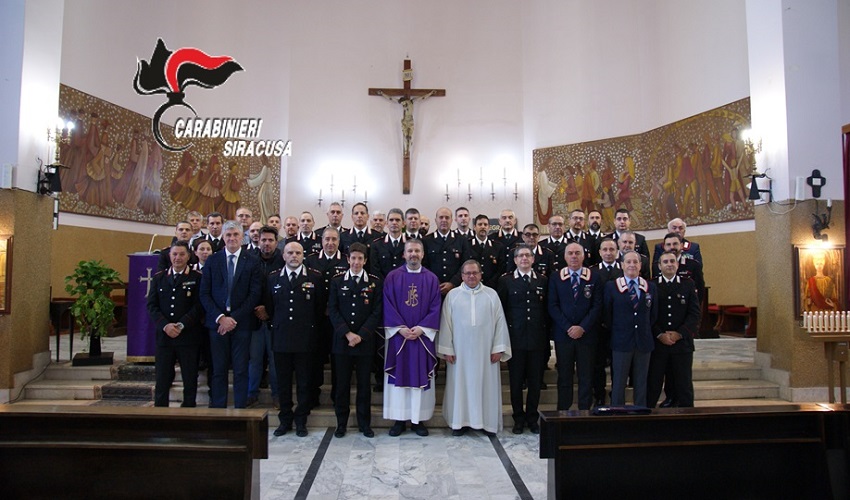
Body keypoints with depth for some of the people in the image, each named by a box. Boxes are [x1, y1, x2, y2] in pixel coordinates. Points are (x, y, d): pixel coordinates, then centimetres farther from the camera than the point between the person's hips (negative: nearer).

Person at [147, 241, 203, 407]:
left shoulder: (197, 278, 1)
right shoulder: (159, 278, 12)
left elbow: (199, 306, -6)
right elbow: (152, 305, 5)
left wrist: (181, 325, -15)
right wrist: (165, 325, -9)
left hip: (188, 336, -2)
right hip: (164, 336, 3)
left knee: (190, 380, 3)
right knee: (162, 379, 6)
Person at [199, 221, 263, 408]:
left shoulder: (252, 261, 2)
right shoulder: (212, 261, 7)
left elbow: (255, 294, -4)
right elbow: (204, 293, 3)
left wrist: (234, 318, -10)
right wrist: (220, 317, -9)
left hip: (241, 322, -1)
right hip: (217, 321, 2)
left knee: (241, 370, 3)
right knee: (218, 370, 6)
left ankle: (240, 410, 12)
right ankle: (218, 409, 15)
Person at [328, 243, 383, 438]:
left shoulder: (375, 283, 3)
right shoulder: (337, 281, 5)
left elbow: (377, 312, -2)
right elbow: (332, 310, 0)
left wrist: (361, 335, -11)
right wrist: (347, 333, -10)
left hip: (365, 341, -1)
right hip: (342, 340, 1)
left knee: (364, 384, 7)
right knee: (342, 383, 6)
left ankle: (364, 422, 18)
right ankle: (341, 422, 18)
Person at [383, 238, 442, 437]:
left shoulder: (431, 279, 5)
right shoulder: (392, 277, 3)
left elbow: (435, 307, 0)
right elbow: (388, 305, -2)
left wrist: (421, 328, -12)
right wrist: (401, 328, -12)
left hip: (423, 335, 1)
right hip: (398, 335, 0)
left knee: (421, 376, 4)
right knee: (398, 376, 3)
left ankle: (419, 419, 13)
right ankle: (399, 419, 12)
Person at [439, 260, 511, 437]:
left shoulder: (492, 294, 3)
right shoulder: (452, 295, 2)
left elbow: (500, 322, 1)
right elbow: (446, 323, 1)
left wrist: (498, 348, -4)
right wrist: (447, 349, -4)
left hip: (485, 351, 0)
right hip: (460, 351, 0)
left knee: (486, 383, 6)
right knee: (461, 384, 6)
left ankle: (487, 422, 17)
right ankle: (461, 421, 17)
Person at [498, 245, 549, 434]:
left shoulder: (543, 280, 8)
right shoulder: (506, 281, 3)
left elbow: (547, 310, 8)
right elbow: (501, 309, 2)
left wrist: (547, 337, 3)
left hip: (537, 339, 2)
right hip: (515, 338, -1)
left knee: (535, 381, 8)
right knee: (516, 381, 5)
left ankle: (532, 418, 23)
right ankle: (519, 419, 19)